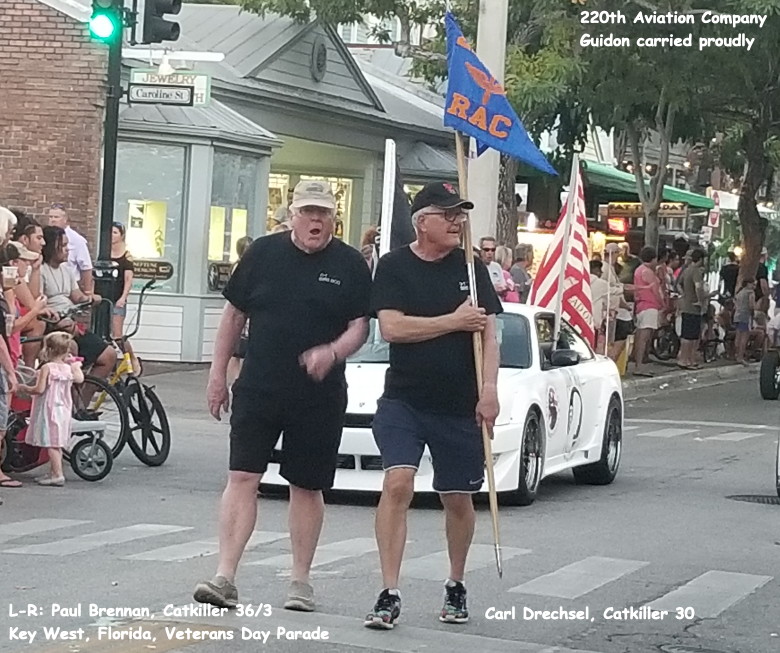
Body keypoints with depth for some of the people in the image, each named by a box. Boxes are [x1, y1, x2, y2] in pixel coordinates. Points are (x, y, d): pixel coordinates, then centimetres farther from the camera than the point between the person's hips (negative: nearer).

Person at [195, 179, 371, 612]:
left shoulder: (350, 265, 1)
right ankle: (224, 577, -9)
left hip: (319, 397, 0)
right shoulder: (263, 253, 4)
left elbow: (359, 327, 0)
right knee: (242, 478, -7)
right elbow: (234, 315, 10)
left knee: (307, 487, 8)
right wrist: (218, 374, 8)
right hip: (257, 391, 0)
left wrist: (332, 352, -21)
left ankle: (300, 580, 18)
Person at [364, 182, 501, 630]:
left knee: (458, 497, 10)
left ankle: (456, 586, 31)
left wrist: (489, 389, -12)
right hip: (403, 402, -2)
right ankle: (390, 595, -14)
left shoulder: (471, 268, 4)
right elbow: (392, 327, -13)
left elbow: (488, 332, 1)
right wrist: (455, 321, -12)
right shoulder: (394, 267, -1)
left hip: (460, 406, 2)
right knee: (398, 483, -18)